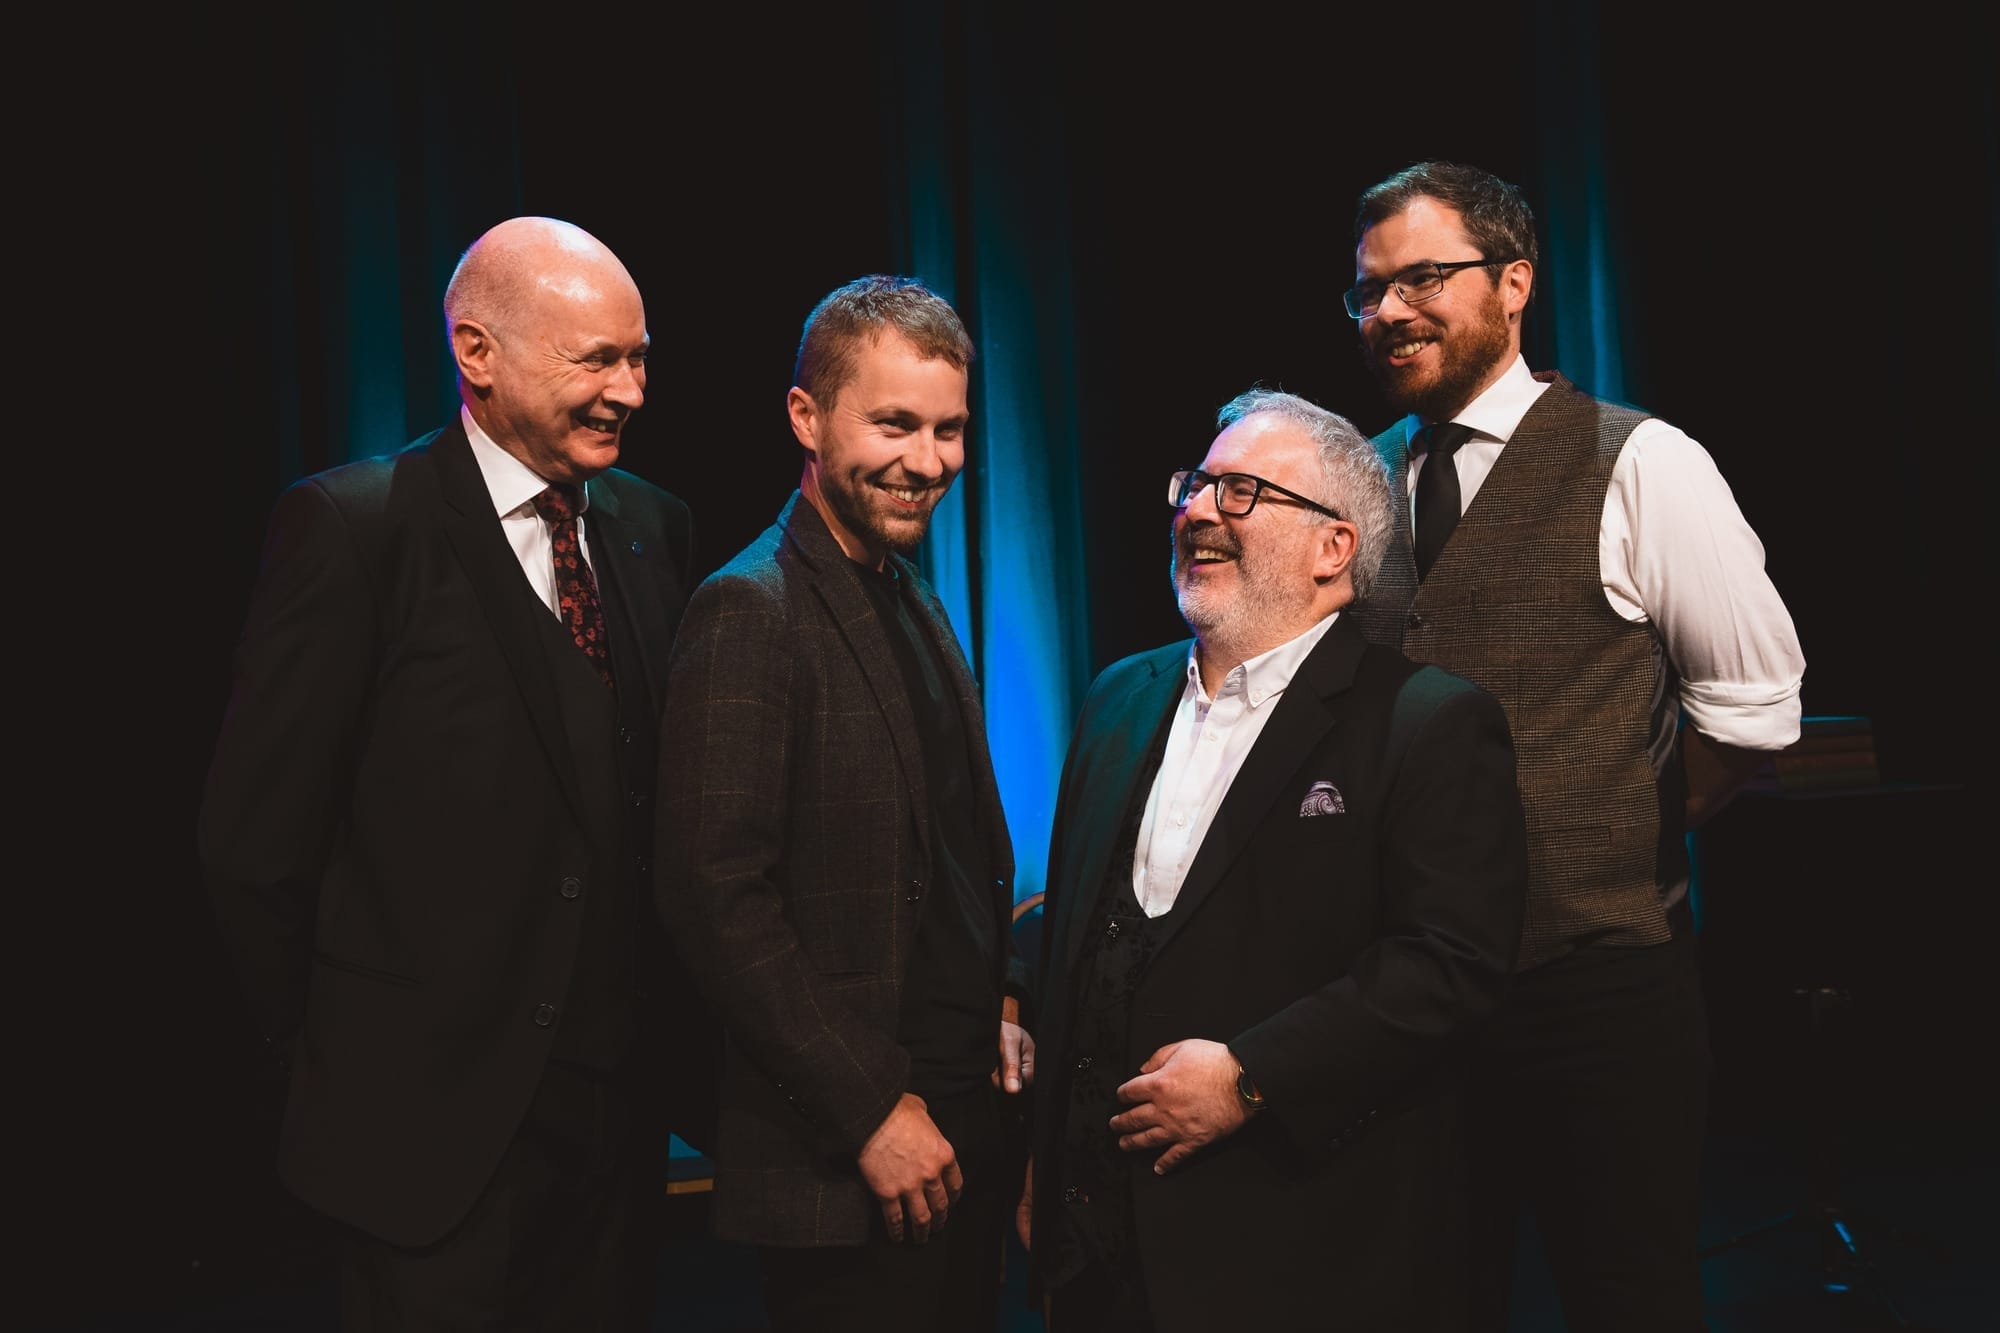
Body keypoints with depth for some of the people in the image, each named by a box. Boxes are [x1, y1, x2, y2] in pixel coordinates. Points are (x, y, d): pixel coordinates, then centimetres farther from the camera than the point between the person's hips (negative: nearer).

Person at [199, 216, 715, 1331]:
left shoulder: (653, 527, 6)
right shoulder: (355, 528, -12)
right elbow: (255, 842, -10)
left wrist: (680, 1044, 5)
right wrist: (354, 1058, -3)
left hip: (625, 1108, 6)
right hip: (438, 1123, -5)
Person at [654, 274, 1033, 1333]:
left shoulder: (917, 605, 13)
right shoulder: (749, 610, -14)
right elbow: (720, 901, -20)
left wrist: (1000, 1000, 6)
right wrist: (873, 1112, -18)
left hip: (967, 1121, 8)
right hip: (842, 1165, -8)